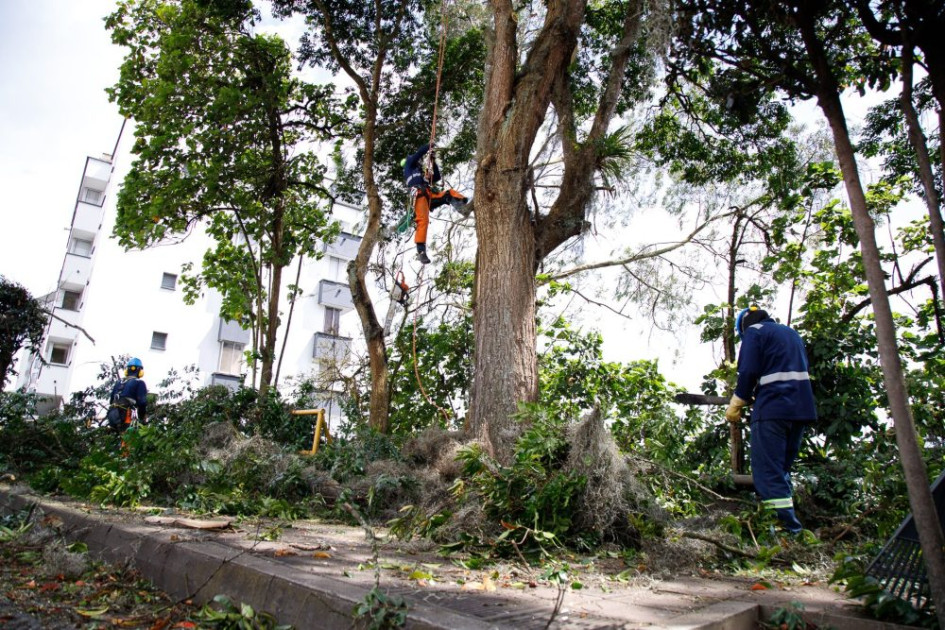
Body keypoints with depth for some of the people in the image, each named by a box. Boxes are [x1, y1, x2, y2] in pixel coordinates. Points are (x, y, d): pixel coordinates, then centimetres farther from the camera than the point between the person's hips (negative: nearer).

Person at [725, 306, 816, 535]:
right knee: (783, 466, 16)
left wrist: (736, 404, 0)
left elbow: (749, 372, -10)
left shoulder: (754, 331, 1)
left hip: (773, 407, -8)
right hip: (802, 407, 8)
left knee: (768, 470, -6)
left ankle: (786, 521, -13)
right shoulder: (791, 332, 24)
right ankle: (788, 517, 17)